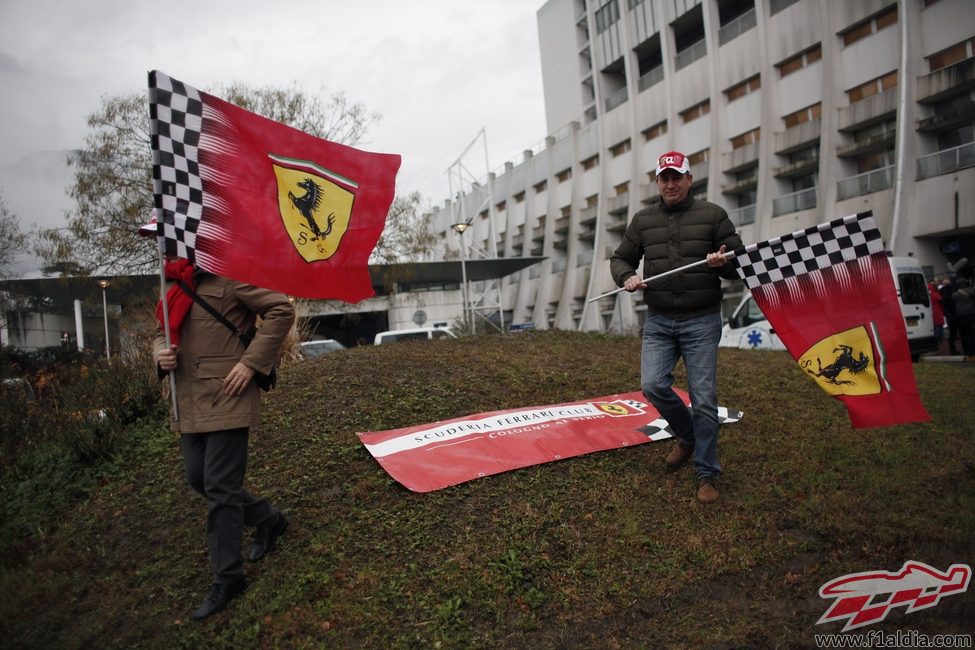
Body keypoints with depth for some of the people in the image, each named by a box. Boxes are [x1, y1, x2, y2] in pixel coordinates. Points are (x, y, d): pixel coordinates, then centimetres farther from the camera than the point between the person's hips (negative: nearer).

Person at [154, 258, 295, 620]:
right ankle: (267, 519, 35)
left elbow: (281, 309, -16)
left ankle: (227, 579, 12)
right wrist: (161, 355, -2)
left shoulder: (226, 278, -11)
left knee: (220, 489, -4)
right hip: (189, 404, 9)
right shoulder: (178, 286, 14)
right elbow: (163, 333, 23)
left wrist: (251, 362, -19)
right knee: (198, 478, 15)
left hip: (226, 399, -9)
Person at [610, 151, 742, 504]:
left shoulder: (712, 215, 2)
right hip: (658, 320, 3)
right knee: (653, 385, -10)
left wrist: (723, 263, -19)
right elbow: (620, 258, 15)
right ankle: (687, 435, 22)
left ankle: (707, 474, 14)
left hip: (701, 321, -2)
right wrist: (627, 277, -7)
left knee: (704, 398, -2)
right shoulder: (643, 220, 10)